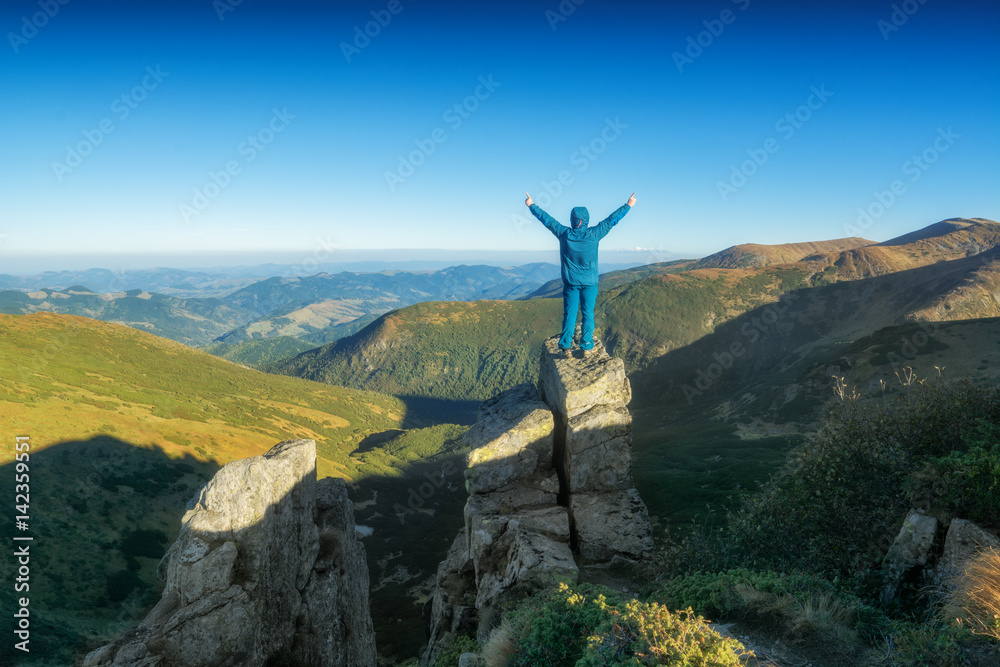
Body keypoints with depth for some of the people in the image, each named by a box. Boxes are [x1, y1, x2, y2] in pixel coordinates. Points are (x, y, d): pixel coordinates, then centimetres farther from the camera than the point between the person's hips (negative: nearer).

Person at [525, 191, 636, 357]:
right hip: (590, 282, -1)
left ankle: (565, 347, 0)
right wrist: (628, 206, 13)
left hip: (570, 282, 1)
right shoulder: (594, 234, -8)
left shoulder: (564, 234, -6)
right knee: (588, 314, 4)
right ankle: (586, 347, 4)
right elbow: (612, 220, 2)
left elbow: (546, 219, 5)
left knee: (569, 314, 4)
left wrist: (532, 205, 17)